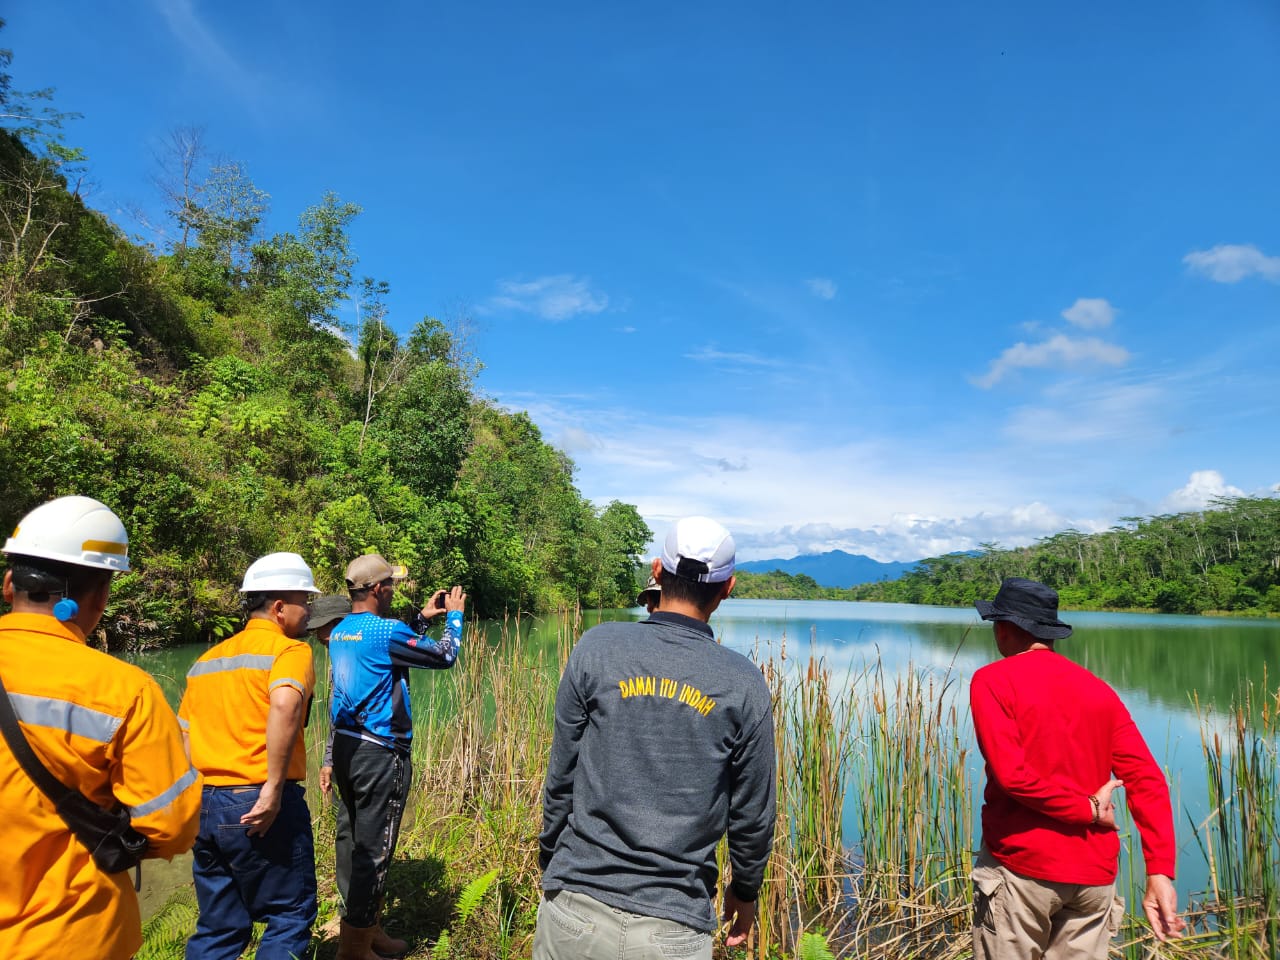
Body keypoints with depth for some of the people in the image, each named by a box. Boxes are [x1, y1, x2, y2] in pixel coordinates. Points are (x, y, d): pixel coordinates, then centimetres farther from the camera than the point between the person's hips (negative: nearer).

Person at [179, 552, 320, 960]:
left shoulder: (208, 658, 15)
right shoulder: (289, 649, -9)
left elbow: (183, 736, 17)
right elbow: (285, 704, -29)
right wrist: (274, 788, -25)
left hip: (204, 806, 7)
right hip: (262, 809, -7)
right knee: (290, 917, 9)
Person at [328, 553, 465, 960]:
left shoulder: (340, 631, 6)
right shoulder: (385, 629, -19)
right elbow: (444, 656, -8)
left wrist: (424, 618, 21)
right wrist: (454, 615, 7)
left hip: (345, 747, 9)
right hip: (380, 753, -9)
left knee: (351, 840, 17)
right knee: (373, 850, 2)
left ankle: (364, 926, 32)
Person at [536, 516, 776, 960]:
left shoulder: (597, 647, -7)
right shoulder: (745, 685, -6)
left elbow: (560, 778, -1)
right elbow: (752, 814, 2)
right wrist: (745, 889, 20)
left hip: (575, 907, 1)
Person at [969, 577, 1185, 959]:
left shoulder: (992, 681, -7)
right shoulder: (1100, 690, 9)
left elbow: (1011, 774, -18)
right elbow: (1148, 781, 0)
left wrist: (1088, 809, -8)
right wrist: (1161, 871, -4)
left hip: (1022, 868, -5)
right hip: (1095, 874, 5)